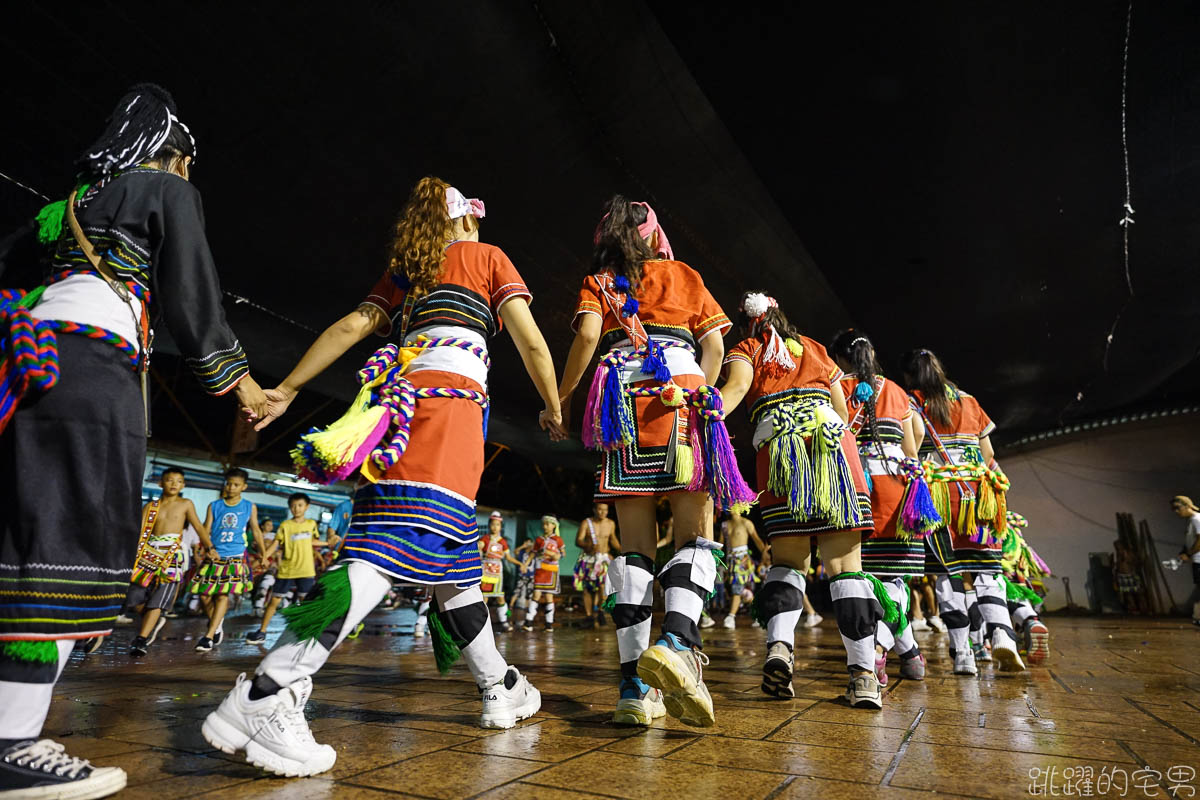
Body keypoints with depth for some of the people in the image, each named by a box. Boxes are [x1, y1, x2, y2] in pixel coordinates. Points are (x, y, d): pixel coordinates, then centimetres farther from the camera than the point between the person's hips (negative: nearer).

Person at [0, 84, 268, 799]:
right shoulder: (169, 189, 7)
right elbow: (191, 295, 1)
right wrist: (237, 378, 7)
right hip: (94, 362, -8)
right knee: (73, 533, -10)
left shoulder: (77, 196, 28)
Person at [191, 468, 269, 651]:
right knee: (204, 594, 2)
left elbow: (256, 530, 13)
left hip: (236, 557, -2)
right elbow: (206, 530, 3)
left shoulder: (250, 507, 7)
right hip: (214, 557, 2)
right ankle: (217, 625, 27)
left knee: (224, 594, -12)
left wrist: (264, 552, 9)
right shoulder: (214, 506, 7)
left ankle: (209, 636, -9)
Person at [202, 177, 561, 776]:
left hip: (399, 394, 6)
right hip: (451, 395, -6)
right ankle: (266, 695, -31)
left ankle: (500, 688, 19)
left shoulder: (402, 272, 28)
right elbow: (531, 343, 8)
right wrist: (553, 408, 19)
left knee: (451, 550, 8)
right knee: (406, 542, -19)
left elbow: (350, 327, 15)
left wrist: (284, 390, 13)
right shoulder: (487, 257, 17)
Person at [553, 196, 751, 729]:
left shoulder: (598, 284, 20)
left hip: (622, 400, 1)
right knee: (695, 535, -1)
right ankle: (677, 642, -26)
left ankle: (635, 685, -4)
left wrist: (561, 397, 8)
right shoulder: (684, 275, 23)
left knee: (635, 544, 0)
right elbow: (714, 346, 11)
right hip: (682, 391, 0)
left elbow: (588, 334, 0)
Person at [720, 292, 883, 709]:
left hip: (776, 442, -1)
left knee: (787, 559, 7)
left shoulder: (744, 350, 20)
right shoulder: (814, 348, 29)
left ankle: (779, 644, -14)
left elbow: (737, 385, -4)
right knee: (844, 563, -1)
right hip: (834, 438, 2)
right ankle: (864, 674, -6)